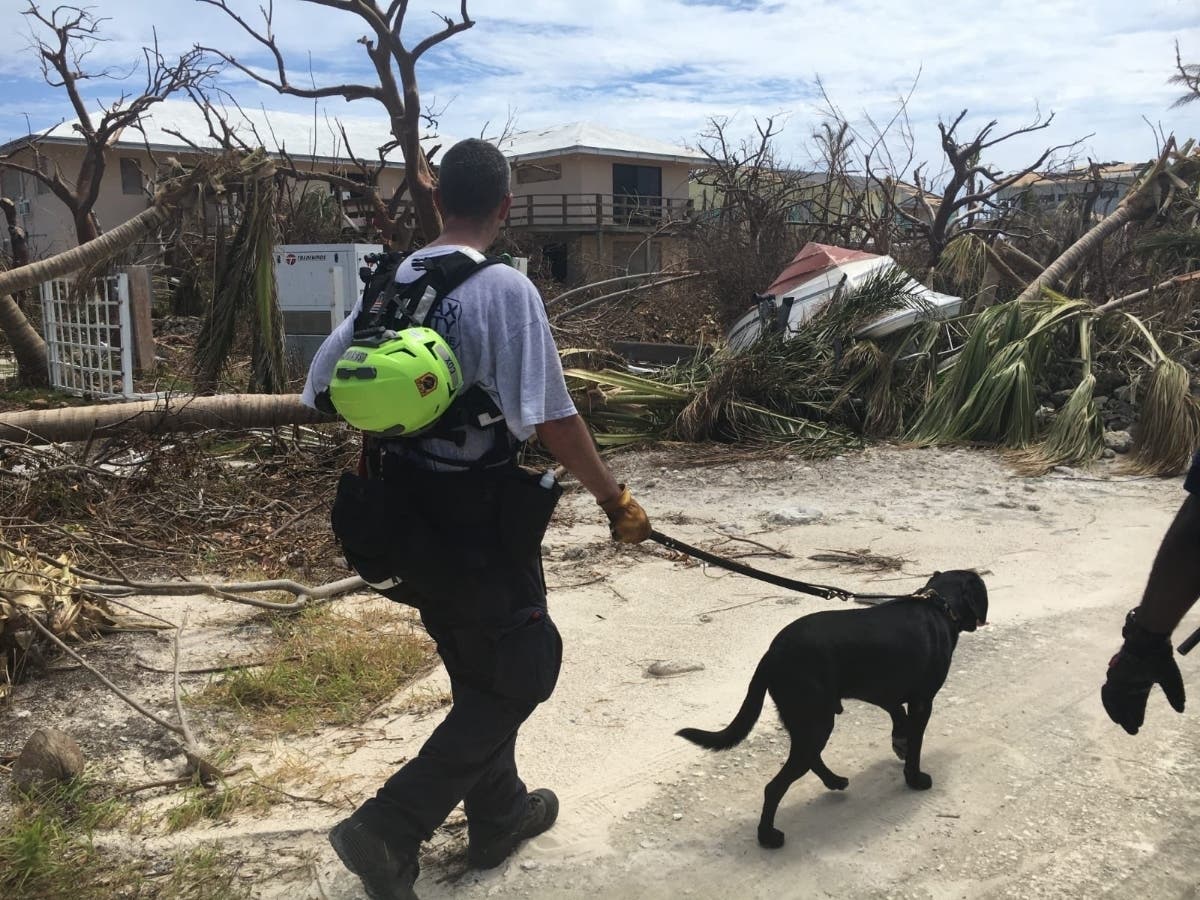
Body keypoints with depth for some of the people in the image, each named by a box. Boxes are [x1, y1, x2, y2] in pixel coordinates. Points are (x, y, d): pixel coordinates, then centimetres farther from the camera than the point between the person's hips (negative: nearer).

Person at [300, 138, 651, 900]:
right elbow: (551, 417, -20)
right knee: (521, 671, 9)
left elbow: (322, 385, 8)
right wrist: (616, 500, -9)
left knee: (477, 669, 23)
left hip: (408, 506, 8)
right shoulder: (505, 288, -17)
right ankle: (389, 828, 5)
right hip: (476, 514, -7)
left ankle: (500, 813, 39)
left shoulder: (392, 283, 3)